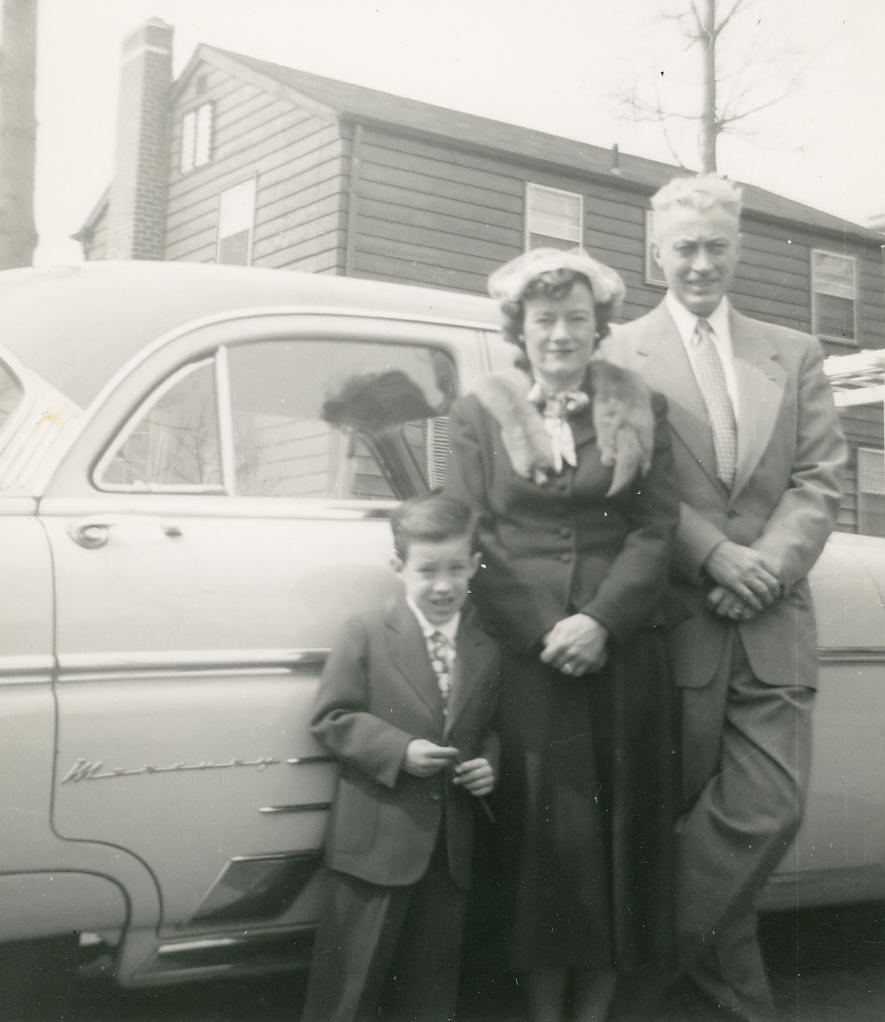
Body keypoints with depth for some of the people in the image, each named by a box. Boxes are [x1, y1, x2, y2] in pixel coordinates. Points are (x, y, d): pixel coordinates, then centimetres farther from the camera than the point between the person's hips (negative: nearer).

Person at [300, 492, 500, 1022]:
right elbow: (332, 716, -9)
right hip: (378, 837, -4)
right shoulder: (367, 634, -7)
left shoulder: (487, 649, 6)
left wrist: (490, 765, -5)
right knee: (353, 976, 5)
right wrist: (400, 750, -20)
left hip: (452, 844, 5)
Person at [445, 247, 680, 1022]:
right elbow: (467, 540, -1)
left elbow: (656, 528, 2)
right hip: (524, 656, -2)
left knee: (619, 828, 4)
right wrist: (542, 632, -11)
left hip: (622, 653, 2)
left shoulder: (641, 410, 9)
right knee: (544, 833, 0)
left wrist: (602, 620, -12)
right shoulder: (479, 414, 6)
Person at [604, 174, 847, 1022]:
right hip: (676, 618, -3)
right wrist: (717, 556, -15)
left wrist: (765, 569, -9)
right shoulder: (622, 356, 2)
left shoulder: (794, 354, 14)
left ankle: (662, 952, 16)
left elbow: (819, 478, 5)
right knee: (689, 809, 7)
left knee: (770, 810, -3)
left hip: (772, 621, 3)